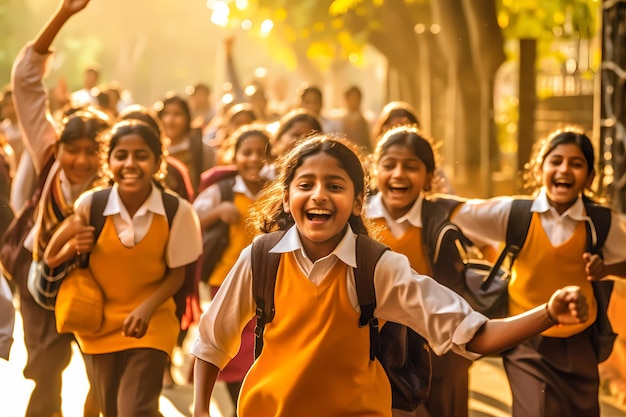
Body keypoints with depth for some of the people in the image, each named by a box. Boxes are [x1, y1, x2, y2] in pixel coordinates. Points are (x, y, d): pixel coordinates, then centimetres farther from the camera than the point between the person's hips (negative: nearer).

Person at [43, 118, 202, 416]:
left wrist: (147, 308, -22)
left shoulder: (178, 211, -18)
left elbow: (176, 273, -7)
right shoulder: (90, 204, -15)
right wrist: (73, 246, -24)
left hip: (151, 325, -2)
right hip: (98, 324, 3)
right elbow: (51, 259, -3)